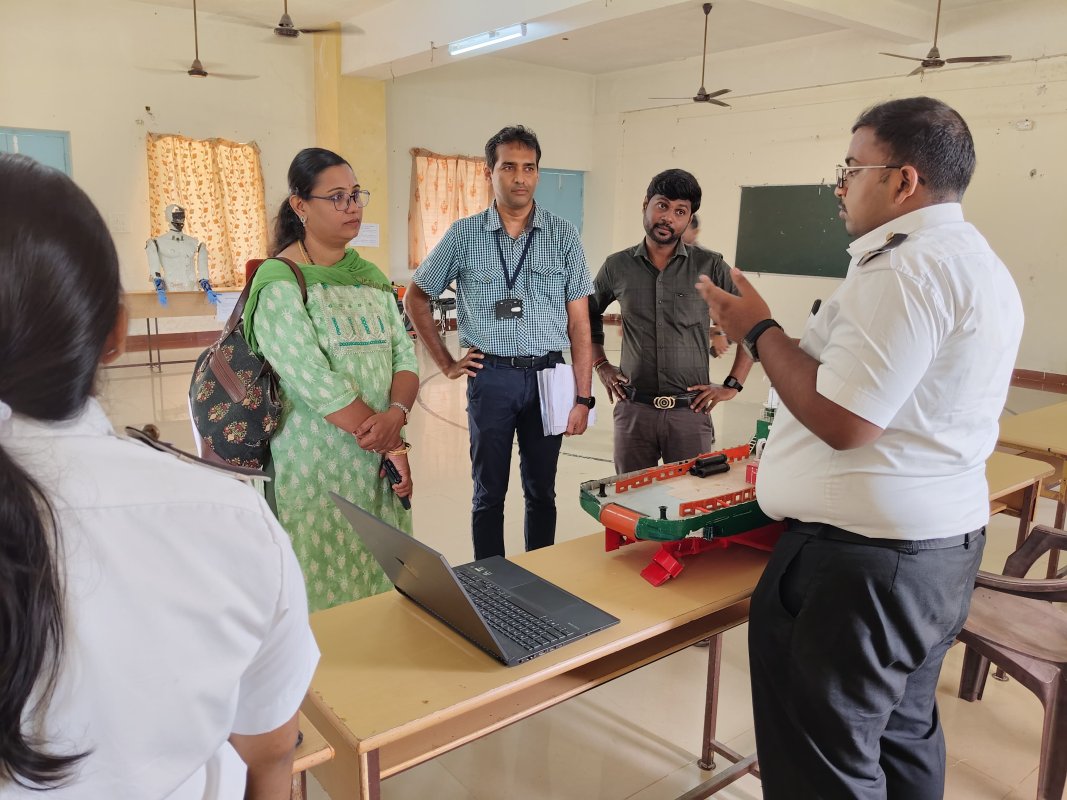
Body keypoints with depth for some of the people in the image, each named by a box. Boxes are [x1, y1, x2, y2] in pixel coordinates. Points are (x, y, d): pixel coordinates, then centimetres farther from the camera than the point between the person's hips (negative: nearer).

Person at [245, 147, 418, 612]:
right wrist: (392, 447, -15)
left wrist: (396, 414, -16)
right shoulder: (280, 285, -9)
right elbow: (317, 384, -18)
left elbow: (404, 356, 5)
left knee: (381, 587, 13)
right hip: (317, 469, -5)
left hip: (379, 466, 6)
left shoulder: (370, 276, 11)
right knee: (326, 598, 4)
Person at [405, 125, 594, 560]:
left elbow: (579, 322, 1)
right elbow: (416, 299, 12)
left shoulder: (563, 235, 2)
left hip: (547, 375, 1)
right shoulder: (463, 235, 1)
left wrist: (582, 397, -3)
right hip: (491, 376, -1)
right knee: (489, 493, 9)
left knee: (541, 490, 12)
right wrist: (446, 362, 5)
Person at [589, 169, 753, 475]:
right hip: (633, 410, 2)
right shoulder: (617, 266, 4)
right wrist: (601, 365, 11)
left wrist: (732, 386, 0)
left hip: (690, 412, -1)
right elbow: (587, 314, 20)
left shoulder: (709, 267, -2)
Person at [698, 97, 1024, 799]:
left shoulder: (902, 268, -19)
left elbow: (845, 422, -24)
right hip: (946, 546, 11)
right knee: (903, 739, 24)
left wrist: (759, 331, -12)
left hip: (863, 557, -10)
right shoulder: (981, 263, 14)